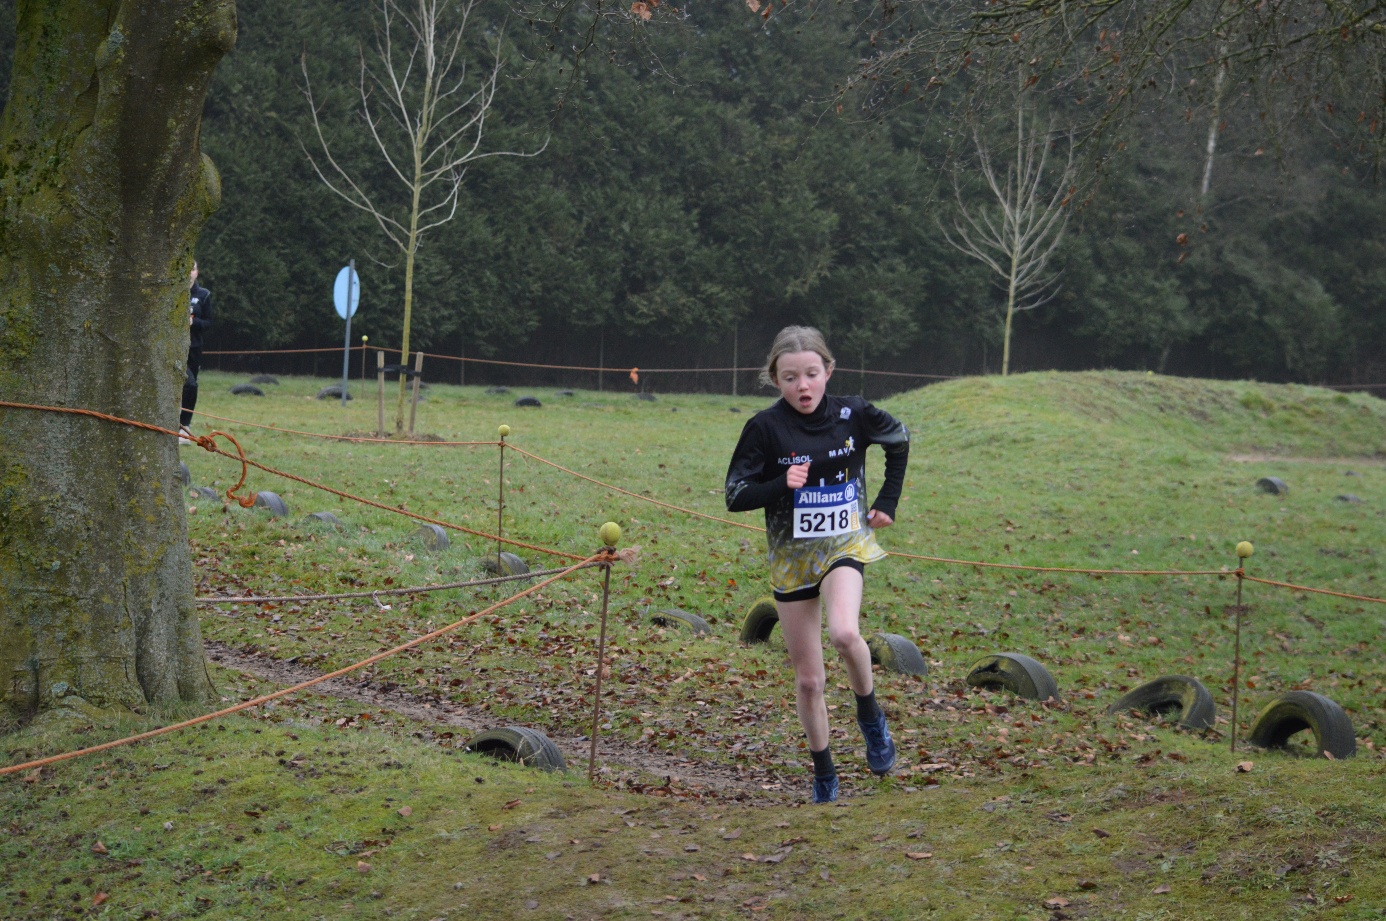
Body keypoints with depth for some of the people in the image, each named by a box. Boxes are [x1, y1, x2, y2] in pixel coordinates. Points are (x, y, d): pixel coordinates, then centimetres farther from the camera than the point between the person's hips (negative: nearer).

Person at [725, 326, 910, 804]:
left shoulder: (851, 414, -7)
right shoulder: (765, 427, -11)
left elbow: (899, 440, 13)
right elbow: (736, 496, -8)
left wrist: (887, 502, 8)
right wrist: (781, 485, -25)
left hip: (843, 547, -1)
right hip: (791, 558, 1)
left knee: (844, 633, -31)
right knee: (808, 679, 6)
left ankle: (869, 713, -3)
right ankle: (824, 775, 25)